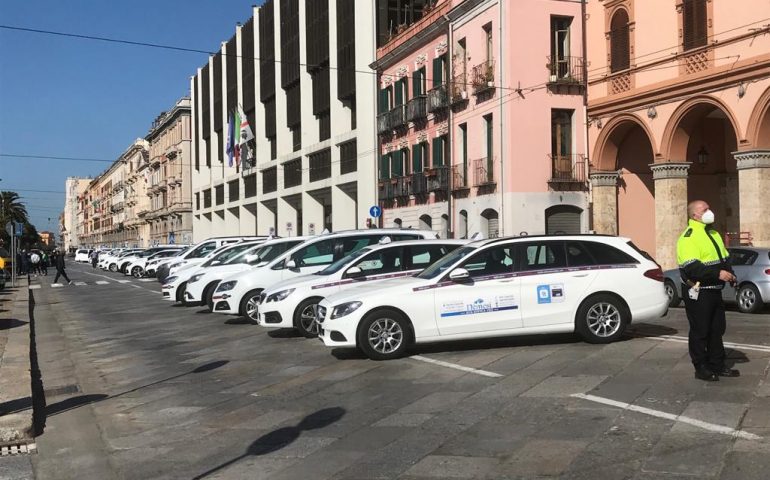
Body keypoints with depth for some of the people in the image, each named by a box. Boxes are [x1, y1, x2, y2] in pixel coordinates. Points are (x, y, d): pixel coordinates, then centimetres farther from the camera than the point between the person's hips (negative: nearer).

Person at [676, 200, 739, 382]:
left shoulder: (712, 233, 15)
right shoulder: (688, 237, -16)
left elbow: (724, 258, 21)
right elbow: (692, 267, -25)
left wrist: (730, 274, 2)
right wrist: (718, 274, -29)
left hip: (714, 291, 9)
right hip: (698, 293, -9)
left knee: (717, 330, 16)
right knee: (700, 331, 1)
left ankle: (717, 365, 27)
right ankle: (701, 368, 11)